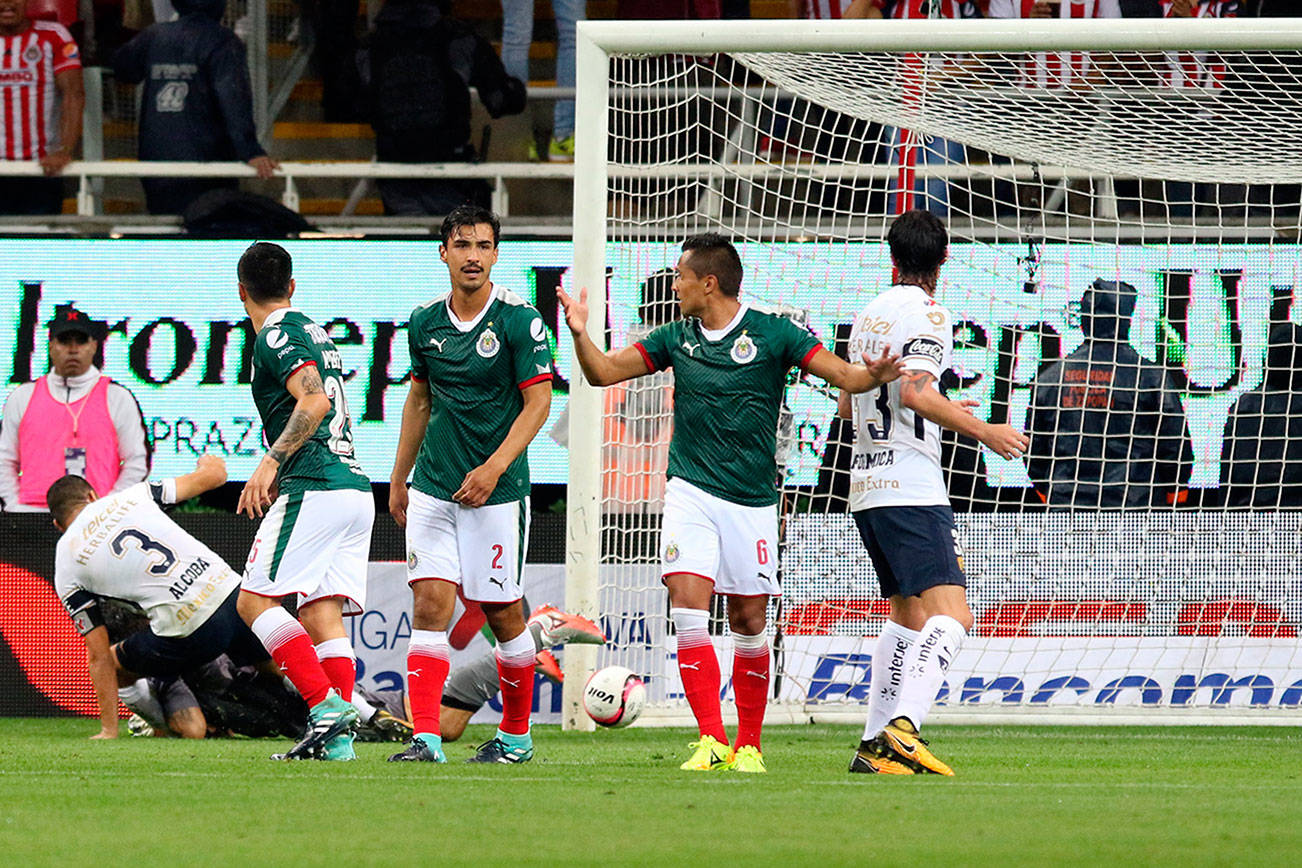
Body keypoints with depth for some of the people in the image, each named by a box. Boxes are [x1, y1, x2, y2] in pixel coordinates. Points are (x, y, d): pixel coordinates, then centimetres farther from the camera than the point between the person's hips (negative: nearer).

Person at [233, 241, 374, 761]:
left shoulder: (278, 336, -5)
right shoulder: (314, 333, 23)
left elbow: (314, 402, -19)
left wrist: (271, 462, -22)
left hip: (315, 491, -9)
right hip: (355, 487, 9)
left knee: (255, 600, -9)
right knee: (322, 616, 4)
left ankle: (326, 704, -22)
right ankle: (337, 738, -7)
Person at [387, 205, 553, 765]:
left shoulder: (519, 321, -9)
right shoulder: (425, 323, 7)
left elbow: (539, 402, -10)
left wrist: (494, 467, -19)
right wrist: (399, 478, 19)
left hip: (498, 490, -4)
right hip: (433, 488, 4)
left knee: (502, 613, 4)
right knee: (430, 603, -8)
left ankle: (516, 735, 22)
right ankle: (426, 737, -13)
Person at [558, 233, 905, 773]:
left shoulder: (771, 334, -3)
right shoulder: (676, 338, 7)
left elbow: (844, 375, -8)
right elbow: (604, 372, 8)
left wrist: (874, 375, -30)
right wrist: (581, 334, -11)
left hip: (751, 501, -2)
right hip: (691, 493, 2)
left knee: (749, 622, 4)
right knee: (687, 604, -16)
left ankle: (749, 745, 19)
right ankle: (711, 740, -15)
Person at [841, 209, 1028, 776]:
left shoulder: (869, 315, 17)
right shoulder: (928, 315, -7)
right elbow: (913, 390, -21)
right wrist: (983, 431, -14)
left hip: (866, 488, 9)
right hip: (910, 489, -9)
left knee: (907, 613, 18)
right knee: (950, 615, -16)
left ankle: (876, 746, 14)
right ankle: (903, 728, -35)